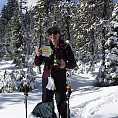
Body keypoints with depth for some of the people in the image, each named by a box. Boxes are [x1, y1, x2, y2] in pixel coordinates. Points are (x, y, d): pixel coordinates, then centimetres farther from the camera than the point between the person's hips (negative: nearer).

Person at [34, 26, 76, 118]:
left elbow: (73, 64, 1)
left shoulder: (65, 48, 1)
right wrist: (38, 56, -11)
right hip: (46, 79, 3)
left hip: (60, 80, -3)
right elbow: (38, 64, 10)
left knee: (61, 104, -3)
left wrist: (65, 65, -21)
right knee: (46, 103, 9)